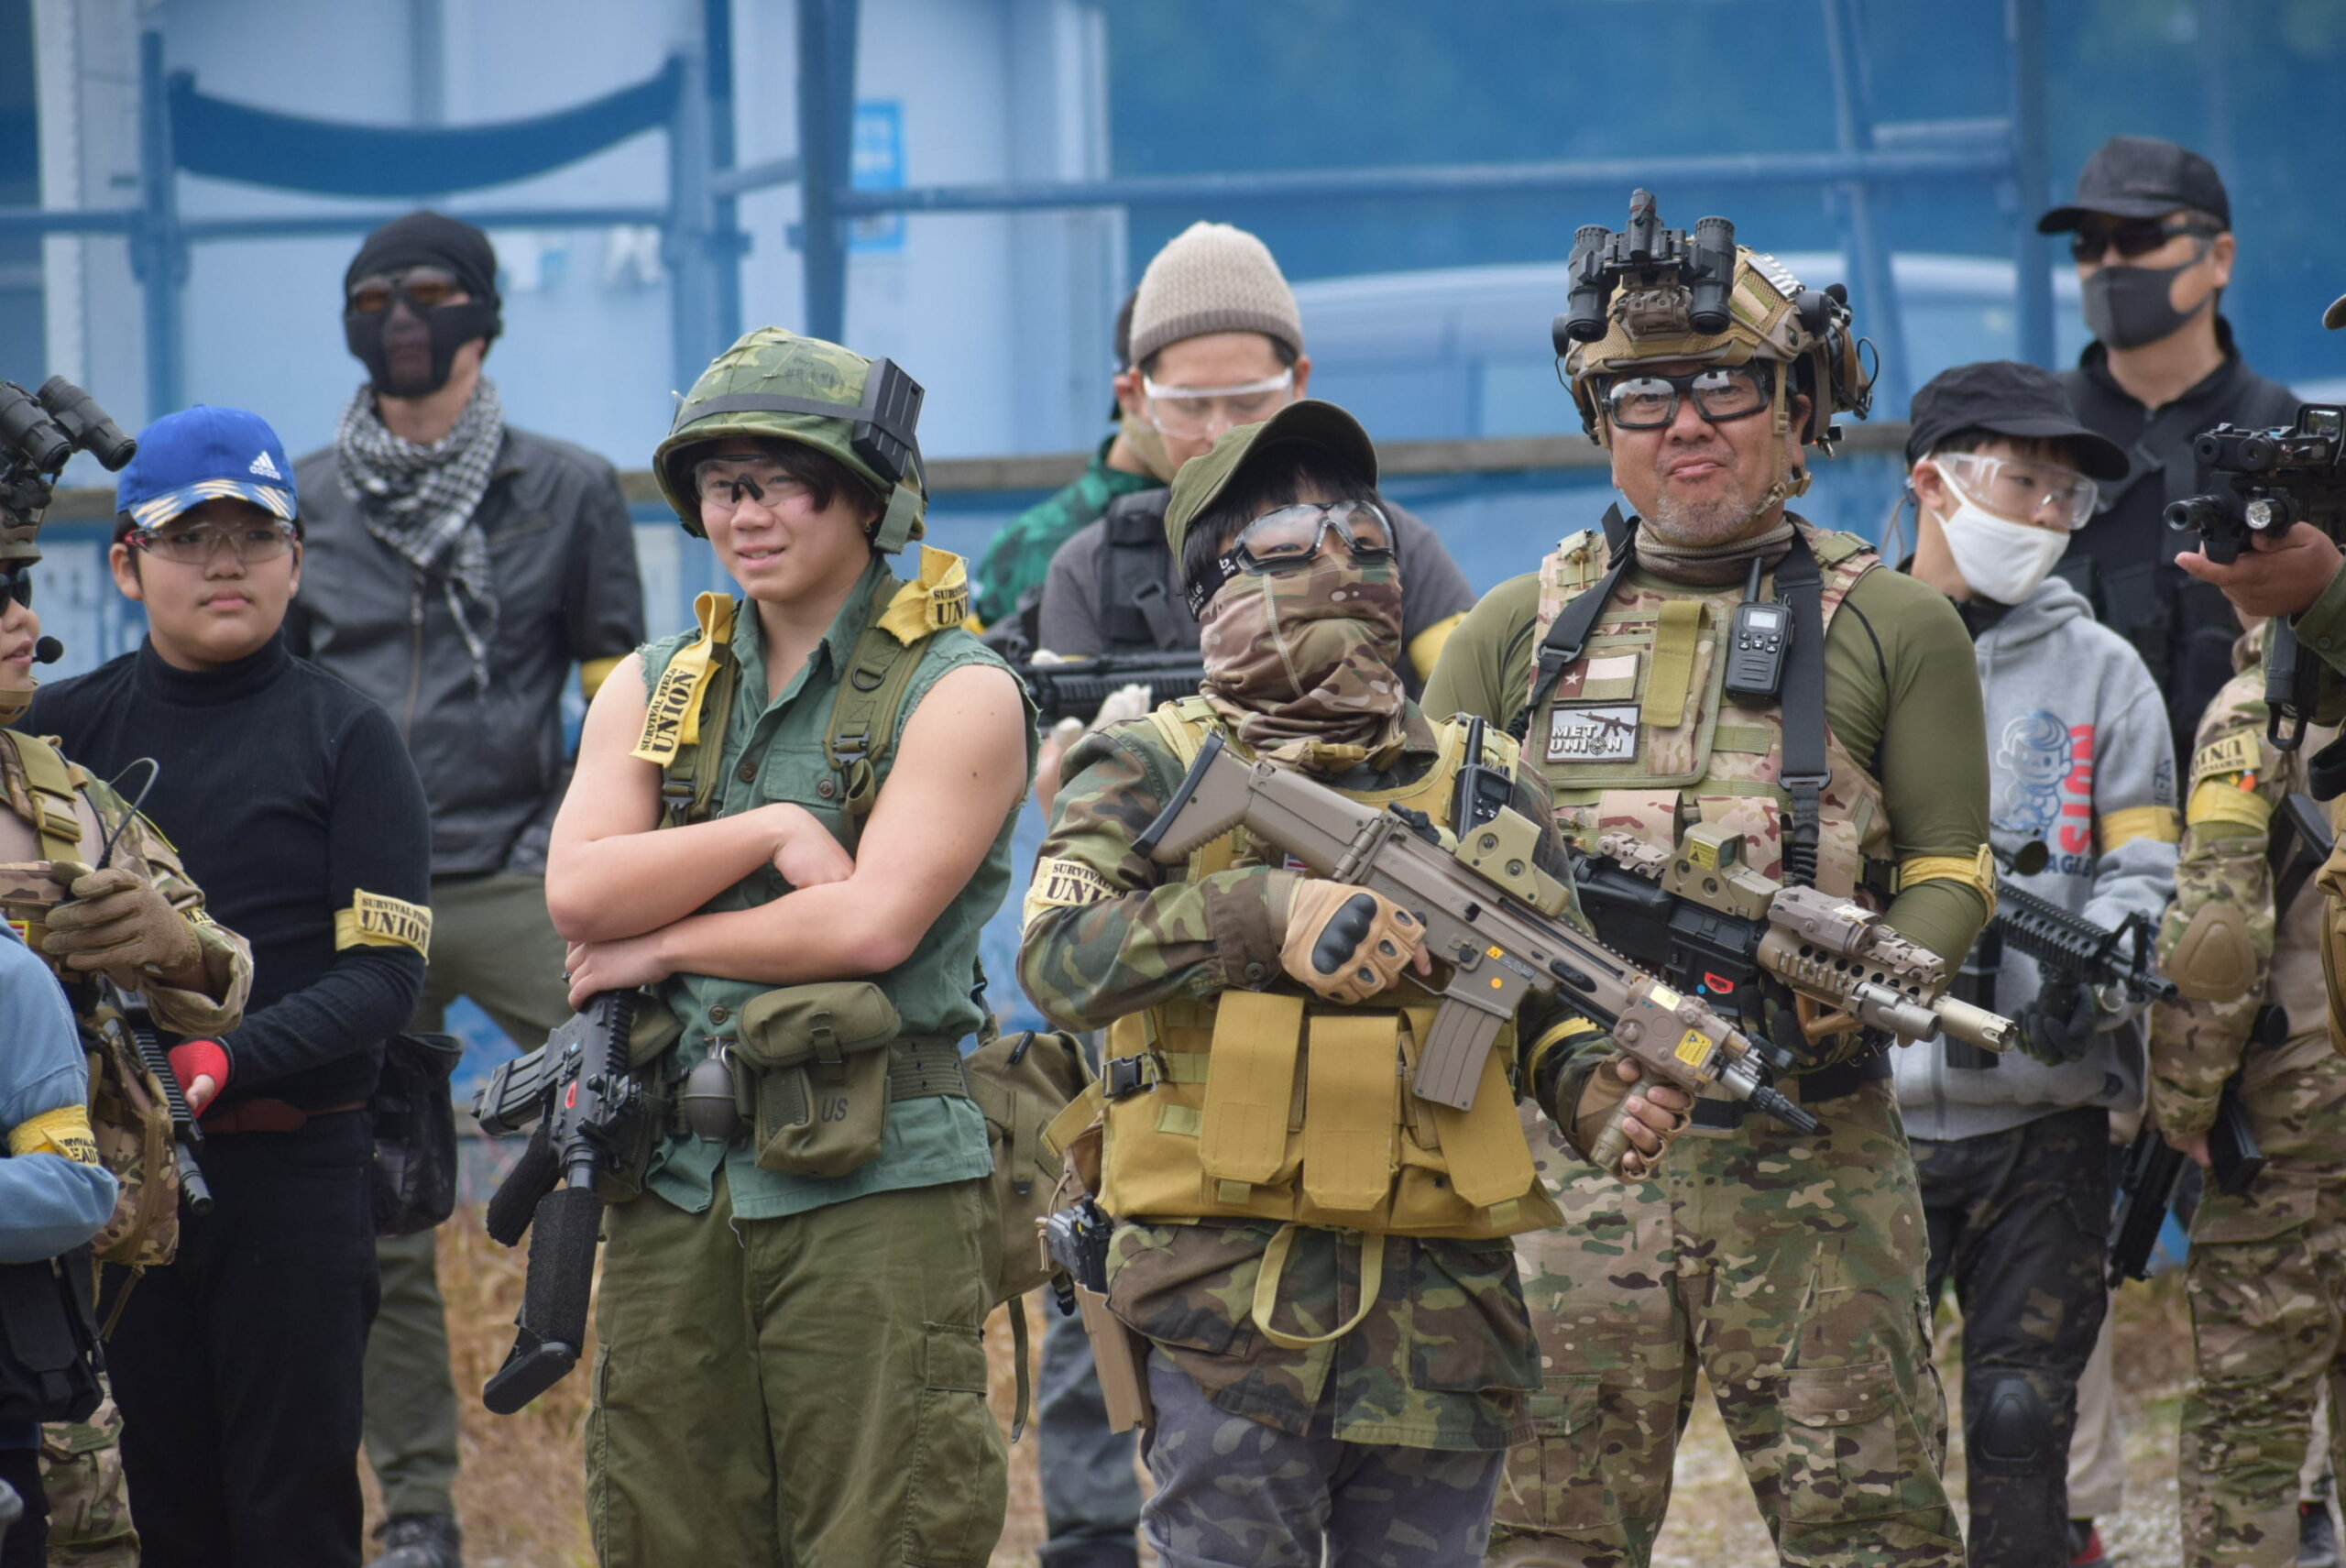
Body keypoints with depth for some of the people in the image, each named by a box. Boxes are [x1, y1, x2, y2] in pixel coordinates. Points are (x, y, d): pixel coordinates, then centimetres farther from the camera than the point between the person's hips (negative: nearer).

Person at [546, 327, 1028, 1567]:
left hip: (873, 1185, -5)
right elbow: (578, 891, -1)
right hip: (674, 1185, 5)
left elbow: (873, 922, -14)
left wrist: (662, 948, -6)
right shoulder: (652, 691, 15)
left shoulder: (955, 695, -1)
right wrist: (767, 832, -10)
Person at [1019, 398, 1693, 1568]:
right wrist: (1263, 914, -25)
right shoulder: (1151, 770, 4)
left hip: (1441, 1315, 3)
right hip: (1227, 1288, -3)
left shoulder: (1484, 786, 14)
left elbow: (1552, 1009, 18)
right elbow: (1057, 959, -12)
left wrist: (1605, 1095, -4)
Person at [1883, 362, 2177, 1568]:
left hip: (2042, 1117, 0)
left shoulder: (2099, 671, 10)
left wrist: (2085, 973, -16)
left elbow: (2142, 875, 4)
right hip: (1857, 1114, 0)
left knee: (2020, 1421, -2)